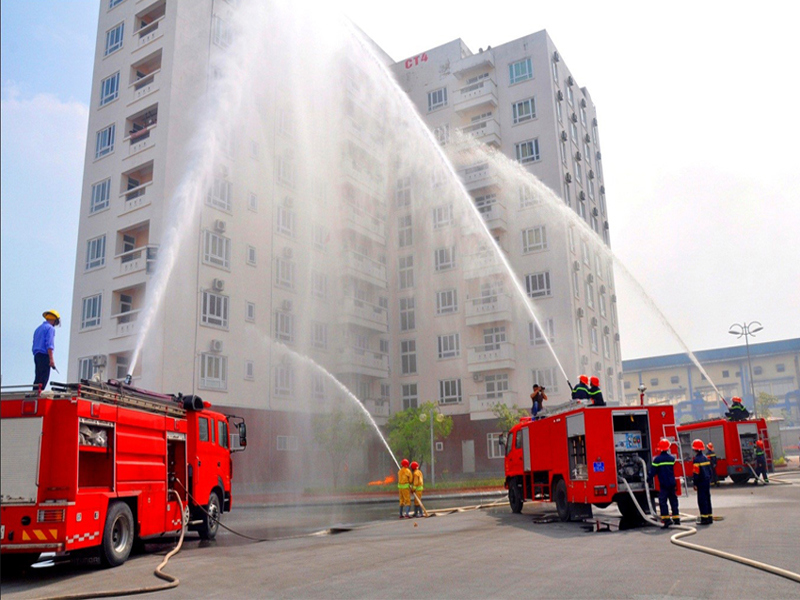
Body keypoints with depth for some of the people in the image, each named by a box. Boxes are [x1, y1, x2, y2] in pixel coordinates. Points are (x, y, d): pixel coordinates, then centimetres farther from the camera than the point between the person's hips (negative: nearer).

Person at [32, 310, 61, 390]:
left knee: (38, 378, 6)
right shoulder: (50, 328, -4)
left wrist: (36, 356, 23)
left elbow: (34, 344, 22)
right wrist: (51, 359, -17)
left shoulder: (38, 328, 23)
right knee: (43, 378, -13)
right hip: (44, 355, -9)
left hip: (36, 355, 9)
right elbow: (49, 344, -14)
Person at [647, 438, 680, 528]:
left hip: (663, 484, -5)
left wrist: (649, 479, 4)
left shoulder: (657, 459, -11)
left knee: (662, 501, -4)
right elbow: (675, 470, 15)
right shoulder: (672, 458, 4)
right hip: (672, 484, 5)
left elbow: (653, 471, -8)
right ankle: (676, 519, 18)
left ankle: (666, 519, -12)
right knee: (673, 501, 13)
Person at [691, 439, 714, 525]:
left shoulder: (696, 459, -16)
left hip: (701, 482, -8)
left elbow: (695, 473, -17)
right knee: (707, 499, 14)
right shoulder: (706, 458, 10)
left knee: (702, 500, -4)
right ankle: (709, 517, 19)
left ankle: (704, 518, -5)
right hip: (707, 481, 8)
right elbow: (710, 470, 16)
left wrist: (694, 484, -13)